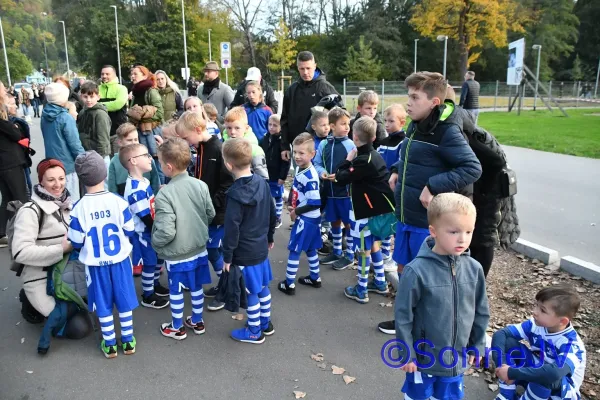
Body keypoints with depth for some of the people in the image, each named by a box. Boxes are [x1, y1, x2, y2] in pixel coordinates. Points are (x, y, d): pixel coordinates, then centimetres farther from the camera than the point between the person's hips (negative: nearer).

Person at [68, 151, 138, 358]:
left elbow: (76, 242, -9)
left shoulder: (79, 207, -15)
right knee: (124, 300, 14)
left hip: (95, 263, 0)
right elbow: (130, 230, -4)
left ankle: (110, 344, 25)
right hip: (120, 259, 1)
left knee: (103, 304, 14)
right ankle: (128, 341, 25)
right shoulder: (118, 201, -14)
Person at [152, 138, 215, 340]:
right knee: (197, 287, 22)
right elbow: (211, 215, 3)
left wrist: (155, 243, -6)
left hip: (176, 254, -5)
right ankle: (197, 322, 40)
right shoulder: (201, 185, -10)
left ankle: (177, 328, 35)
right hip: (200, 249, 5)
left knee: (176, 292, 16)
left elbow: (166, 232, -26)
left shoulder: (164, 194, -26)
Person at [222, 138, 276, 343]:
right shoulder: (262, 182, -1)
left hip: (244, 253, -7)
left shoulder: (236, 194, -24)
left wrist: (227, 256, -11)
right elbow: (272, 213, 10)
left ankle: (254, 332, 24)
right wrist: (270, 236, 22)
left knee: (250, 292, 7)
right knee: (263, 287, 20)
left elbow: (232, 228, -21)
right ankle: (266, 323, 37)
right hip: (261, 247, 8)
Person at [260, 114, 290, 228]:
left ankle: (277, 218, 22)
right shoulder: (264, 139, 3)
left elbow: (286, 161, -15)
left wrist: (283, 176, -17)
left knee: (278, 197, 10)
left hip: (277, 177, -5)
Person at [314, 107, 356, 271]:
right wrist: (321, 172, -12)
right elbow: (317, 163, 8)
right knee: (334, 222, 17)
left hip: (346, 191, -4)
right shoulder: (323, 144, 1)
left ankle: (349, 255, 22)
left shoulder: (350, 144, -10)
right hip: (329, 191, 5)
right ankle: (337, 252, 34)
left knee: (348, 223, 7)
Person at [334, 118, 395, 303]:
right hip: (377, 208, 9)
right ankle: (380, 283, 34)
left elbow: (341, 179, -15)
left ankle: (361, 291, 16)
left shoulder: (363, 160, -23)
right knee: (373, 245, 21)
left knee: (364, 250, 3)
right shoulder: (375, 155, 5)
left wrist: (347, 160, -5)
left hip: (367, 211, -9)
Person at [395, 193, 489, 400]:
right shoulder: (416, 271, -24)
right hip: (424, 357, -4)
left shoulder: (474, 269, -10)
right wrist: (407, 353, -10)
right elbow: (403, 315, -16)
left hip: (457, 357, 4)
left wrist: (477, 346, 9)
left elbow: (481, 312, 3)